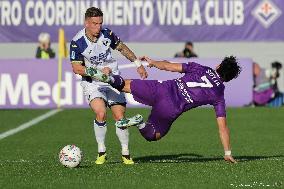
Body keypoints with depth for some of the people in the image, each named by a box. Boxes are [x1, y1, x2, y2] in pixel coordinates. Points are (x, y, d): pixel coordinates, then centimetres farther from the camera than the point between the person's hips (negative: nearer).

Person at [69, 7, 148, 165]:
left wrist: (138, 64, 12)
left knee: (120, 116, -5)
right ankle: (101, 152, -6)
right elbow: (76, 68, -14)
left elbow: (122, 48, 12)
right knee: (101, 113, -24)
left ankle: (125, 153, 11)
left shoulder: (107, 34, -7)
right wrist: (99, 71, -24)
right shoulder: (77, 42, -16)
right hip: (92, 83, -3)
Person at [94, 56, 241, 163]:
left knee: (127, 84, 20)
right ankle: (140, 123, -11)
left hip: (160, 89, 1)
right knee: (153, 135, 24)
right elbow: (222, 126, 5)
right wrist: (228, 153, 13)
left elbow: (169, 66, 8)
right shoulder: (219, 96, 6)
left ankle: (110, 79, -14)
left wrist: (152, 62, 27)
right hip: (170, 110, -1)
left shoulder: (200, 69, 9)